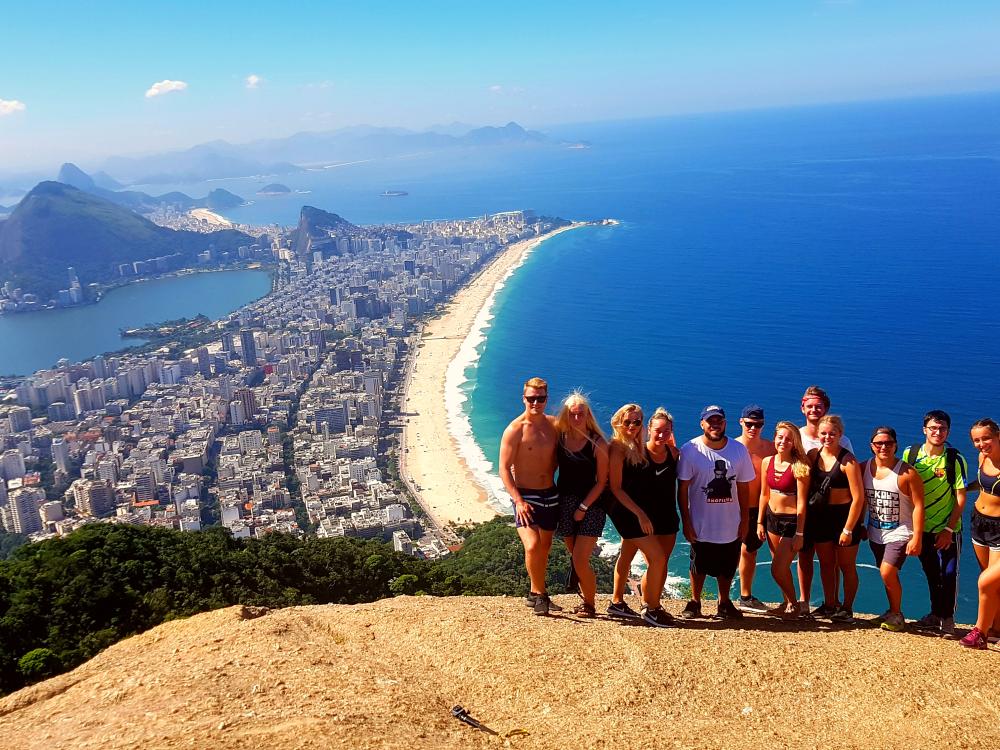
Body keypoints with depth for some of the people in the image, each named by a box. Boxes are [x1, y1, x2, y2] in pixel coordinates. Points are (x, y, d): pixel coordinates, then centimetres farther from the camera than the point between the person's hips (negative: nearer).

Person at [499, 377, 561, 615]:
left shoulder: (554, 425, 4)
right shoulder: (515, 430, -12)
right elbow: (504, 469, -14)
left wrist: (551, 476, 7)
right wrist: (518, 500, -23)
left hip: (550, 495, 6)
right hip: (525, 496, -6)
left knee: (544, 547, 15)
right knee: (532, 546, -21)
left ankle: (535, 593, 33)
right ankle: (540, 594, -2)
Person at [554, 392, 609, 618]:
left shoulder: (597, 444, -8)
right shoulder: (560, 437, 3)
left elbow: (601, 482, -6)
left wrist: (583, 507, -11)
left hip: (590, 505, -4)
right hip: (565, 503, 4)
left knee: (580, 560, -10)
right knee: (576, 559, 9)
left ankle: (589, 605, 8)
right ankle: (586, 600, 25)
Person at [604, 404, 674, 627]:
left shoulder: (638, 448, 11)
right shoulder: (618, 448, -12)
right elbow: (615, 488, -15)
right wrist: (640, 513, -17)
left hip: (638, 512, 8)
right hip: (628, 512, -8)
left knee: (627, 555, 15)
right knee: (658, 558, -10)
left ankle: (617, 603, 26)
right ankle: (651, 609, -1)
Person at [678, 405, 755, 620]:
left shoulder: (739, 450, -4)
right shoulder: (690, 450, -11)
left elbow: (743, 488, 2)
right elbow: (683, 488, -9)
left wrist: (744, 521, 3)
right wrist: (686, 521, -10)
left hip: (731, 525, 2)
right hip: (701, 524, -2)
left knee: (727, 567, 14)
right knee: (699, 566, 11)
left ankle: (724, 603, 33)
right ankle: (695, 602, 29)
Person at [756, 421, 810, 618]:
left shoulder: (799, 467, -16)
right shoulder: (767, 462, 1)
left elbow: (801, 502, -15)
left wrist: (799, 533, -15)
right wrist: (760, 522, 9)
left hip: (791, 520, -6)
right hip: (772, 518, 6)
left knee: (778, 569, -7)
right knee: (780, 567, 15)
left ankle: (794, 604, 18)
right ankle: (787, 602, 33)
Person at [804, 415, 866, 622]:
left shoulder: (847, 461, -17)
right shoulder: (813, 455, 1)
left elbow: (858, 498, -17)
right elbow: (808, 487, 9)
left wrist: (848, 529, -18)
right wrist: (806, 520, 3)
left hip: (844, 515, -6)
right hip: (820, 516, 6)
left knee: (846, 565, 7)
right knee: (826, 563, 15)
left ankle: (847, 609, 20)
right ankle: (830, 605, 29)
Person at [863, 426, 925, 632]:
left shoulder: (907, 473, -15)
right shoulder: (864, 468, 0)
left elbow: (918, 506, -14)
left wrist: (917, 538, -17)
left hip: (900, 533, -5)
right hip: (875, 534, 5)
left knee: (887, 572, -17)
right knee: (888, 575, 14)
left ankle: (897, 615, 3)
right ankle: (893, 612, 32)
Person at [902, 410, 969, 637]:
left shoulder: (955, 459, -11)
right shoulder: (910, 454, -3)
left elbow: (961, 497, -9)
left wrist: (948, 530, -13)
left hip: (947, 529, -3)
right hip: (921, 527, 3)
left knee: (948, 574, -1)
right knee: (931, 574, 15)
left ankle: (947, 618, 14)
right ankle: (935, 614, 29)